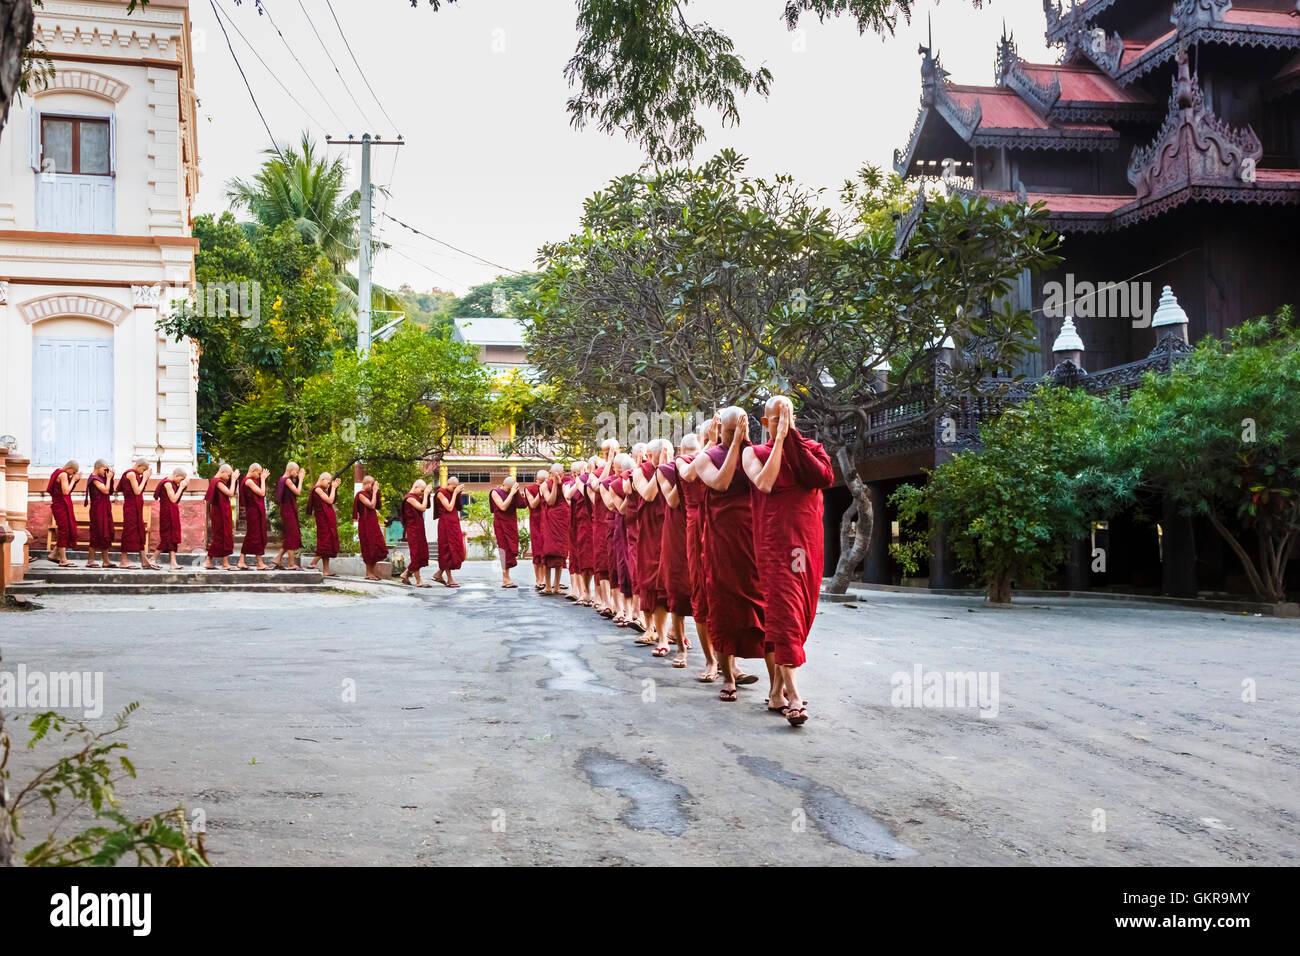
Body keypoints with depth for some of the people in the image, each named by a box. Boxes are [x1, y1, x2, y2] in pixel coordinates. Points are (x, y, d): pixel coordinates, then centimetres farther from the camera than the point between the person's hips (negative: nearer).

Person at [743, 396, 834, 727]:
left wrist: (795, 443, -7)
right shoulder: (754, 453, 8)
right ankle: (792, 695, -19)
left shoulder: (809, 448, 14)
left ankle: (778, 688, 15)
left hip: (807, 538, 4)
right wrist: (780, 440, -9)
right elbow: (765, 483, -13)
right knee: (783, 609, -13)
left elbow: (825, 478, -5)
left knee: (801, 610, 5)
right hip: (774, 538, -4)